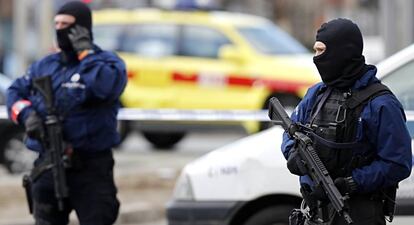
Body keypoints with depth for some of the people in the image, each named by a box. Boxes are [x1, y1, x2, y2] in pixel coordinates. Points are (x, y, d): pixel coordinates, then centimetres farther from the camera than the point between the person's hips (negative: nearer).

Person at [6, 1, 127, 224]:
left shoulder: (107, 62, -4)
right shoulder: (44, 66, 14)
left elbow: (108, 87, -25)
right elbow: (15, 92, 17)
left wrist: (85, 52, -15)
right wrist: (26, 114, -5)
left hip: (91, 167, -5)